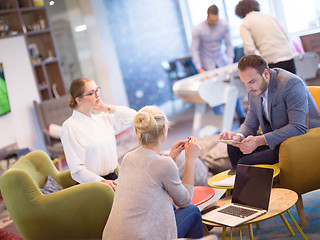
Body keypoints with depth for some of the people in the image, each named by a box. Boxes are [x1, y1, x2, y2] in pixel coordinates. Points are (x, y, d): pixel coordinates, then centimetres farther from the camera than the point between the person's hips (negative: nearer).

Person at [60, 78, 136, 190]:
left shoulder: (103, 118, 14)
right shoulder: (69, 127, -7)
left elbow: (133, 116, 15)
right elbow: (77, 170, -13)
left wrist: (108, 108, 7)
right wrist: (102, 181, -24)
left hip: (114, 178, 7)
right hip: (92, 183, -7)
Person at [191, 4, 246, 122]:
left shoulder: (223, 25, -7)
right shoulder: (198, 30, -16)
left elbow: (228, 44, 1)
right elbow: (194, 49, -11)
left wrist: (230, 62, -6)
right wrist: (199, 68, -18)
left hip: (222, 61, 3)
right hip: (208, 64, -3)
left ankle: (242, 117, 13)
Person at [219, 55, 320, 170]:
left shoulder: (291, 83, -22)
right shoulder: (254, 90, 2)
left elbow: (298, 128, -29)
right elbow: (250, 125, 11)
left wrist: (259, 140, -34)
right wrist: (239, 136, -14)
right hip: (277, 138, 8)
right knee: (233, 147, 2)